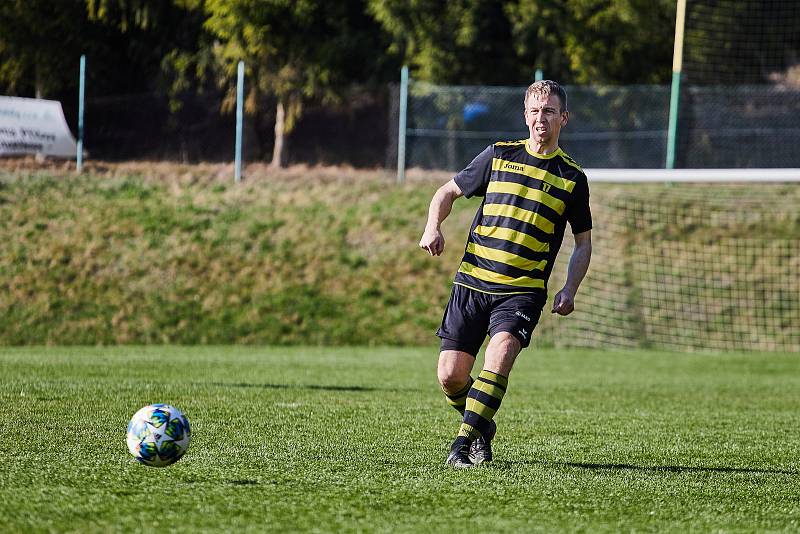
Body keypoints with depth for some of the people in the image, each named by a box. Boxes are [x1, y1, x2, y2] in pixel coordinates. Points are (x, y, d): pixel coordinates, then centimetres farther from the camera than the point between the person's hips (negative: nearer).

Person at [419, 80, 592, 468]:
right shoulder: (499, 156, 6)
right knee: (450, 377, -3)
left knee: (499, 355, -27)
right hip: (472, 281, 2)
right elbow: (448, 192, 15)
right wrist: (433, 227, -6)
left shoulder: (572, 177, 5)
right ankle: (482, 428, 26)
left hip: (522, 291, -2)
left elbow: (583, 243, 14)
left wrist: (569, 290, -1)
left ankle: (464, 443, -24)